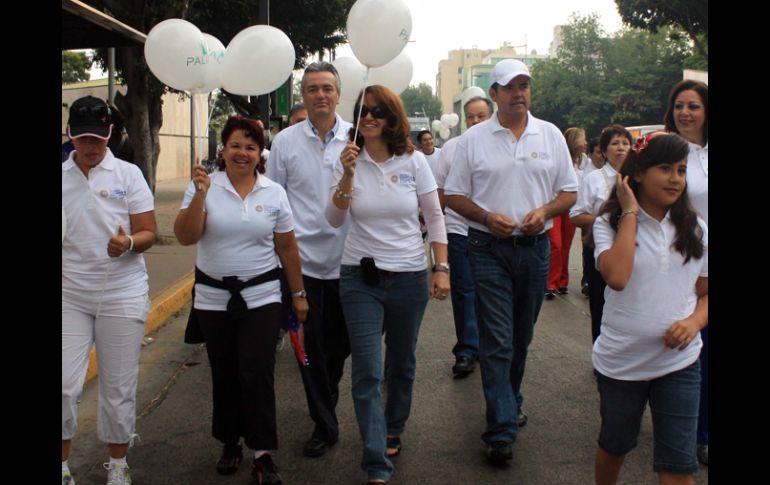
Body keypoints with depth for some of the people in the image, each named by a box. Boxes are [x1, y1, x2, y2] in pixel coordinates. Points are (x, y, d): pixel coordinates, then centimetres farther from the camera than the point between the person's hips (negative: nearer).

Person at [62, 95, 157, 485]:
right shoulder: (61, 177, 4)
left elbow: (148, 234, -4)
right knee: (64, 386, -2)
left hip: (122, 295, -1)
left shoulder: (128, 174, -2)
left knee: (118, 387, 7)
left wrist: (128, 243, -23)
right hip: (69, 295, 1)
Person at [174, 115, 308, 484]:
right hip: (213, 297, 1)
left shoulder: (274, 193, 1)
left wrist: (298, 293, 9)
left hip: (261, 297, 0)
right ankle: (230, 443, 30)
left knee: (257, 376, -7)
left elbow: (287, 248, 7)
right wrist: (200, 194, -23)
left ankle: (262, 454, 5)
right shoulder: (205, 186, -3)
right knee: (224, 375, 12)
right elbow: (185, 237, -12)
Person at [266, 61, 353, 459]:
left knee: (341, 343, 12)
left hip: (345, 259, 0)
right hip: (301, 259, 0)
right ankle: (324, 424, 20)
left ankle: (325, 403, 40)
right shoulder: (285, 141, 3)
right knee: (311, 346, 5)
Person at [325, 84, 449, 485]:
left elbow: (434, 217, 2)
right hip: (360, 278, 0)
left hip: (409, 277, 1)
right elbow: (335, 220, -6)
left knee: (402, 364, 15)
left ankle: (393, 430, 40)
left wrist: (442, 268, -4)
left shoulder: (414, 161, -2)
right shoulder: (349, 161, -1)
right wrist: (347, 175, -19)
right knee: (367, 372, -4)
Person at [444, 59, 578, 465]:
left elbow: (569, 192, 8)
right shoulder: (474, 139, 0)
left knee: (521, 338, 15)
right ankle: (501, 430, -3)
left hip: (535, 248, 3)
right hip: (490, 249, -3)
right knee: (496, 341, -5)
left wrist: (545, 211, -12)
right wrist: (487, 217, -14)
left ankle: (509, 401, 36)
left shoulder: (551, 135, 6)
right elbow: (454, 195, 2)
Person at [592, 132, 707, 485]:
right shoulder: (609, 224, -7)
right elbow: (616, 277, -26)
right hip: (620, 361, -1)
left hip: (679, 362, 2)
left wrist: (694, 322, -13)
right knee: (615, 444, 20)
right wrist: (630, 213, -18)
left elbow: (705, 294, 10)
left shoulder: (694, 229, 3)